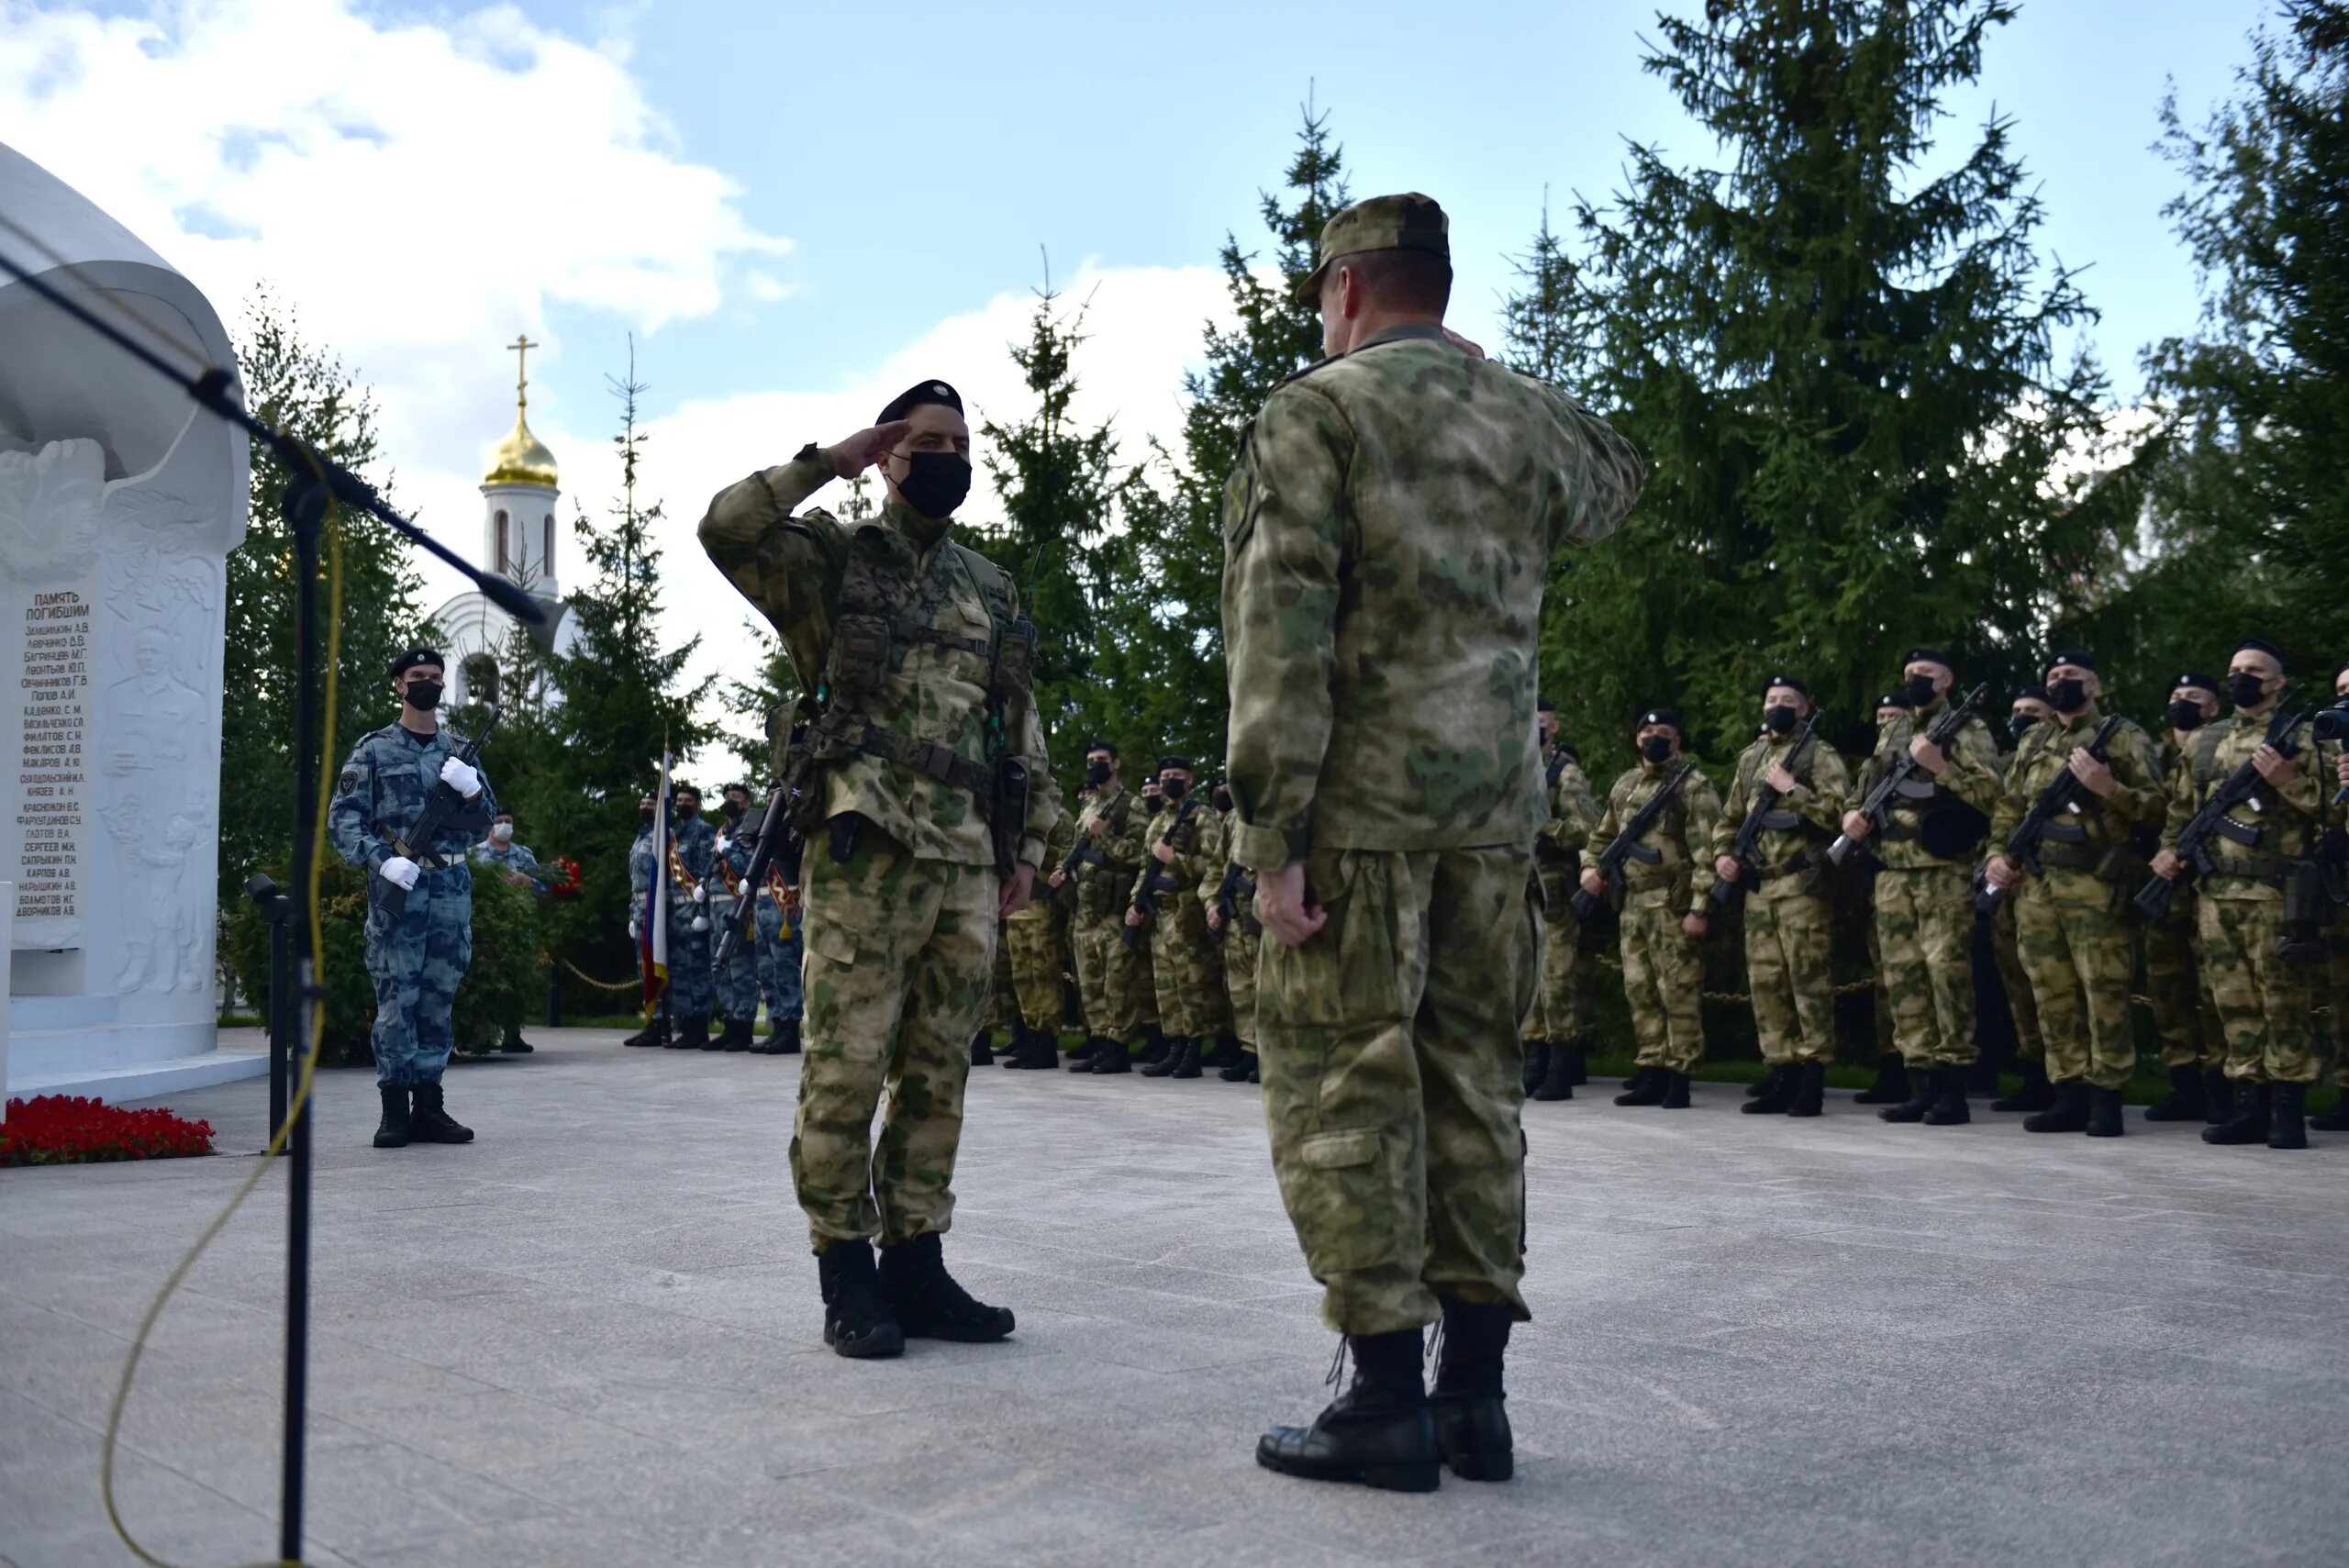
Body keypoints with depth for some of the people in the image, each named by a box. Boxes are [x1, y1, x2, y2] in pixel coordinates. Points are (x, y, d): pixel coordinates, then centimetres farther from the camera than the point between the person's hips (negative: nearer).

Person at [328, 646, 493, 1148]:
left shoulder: (460, 749, 16)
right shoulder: (374, 749, 4)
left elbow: (486, 818, 14)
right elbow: (342, 816, -2)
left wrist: (471, 790, -8)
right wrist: (381, 860, -17)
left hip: (452, 886, 4)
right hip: (398, 884, -4)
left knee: (439, 999, 6)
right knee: (396, 997, -6)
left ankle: (429, 1105, 12)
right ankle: (394, 1110, -1)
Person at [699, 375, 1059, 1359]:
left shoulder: (992, 588, 20)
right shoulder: (835, 559, 5)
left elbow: (1022, 723, 22)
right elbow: (728, 528, -14)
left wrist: (1029, 839, 16)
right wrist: (830, 459, -8)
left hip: (969, 863, 6)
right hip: (865, 853, -5)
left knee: (937, 1075, 8)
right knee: (846, 1067, -4)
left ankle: (916, 1264, 17)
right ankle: (846, 1275, 5)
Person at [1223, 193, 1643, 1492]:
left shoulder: (1316, 412, -5)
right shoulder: (1532, 420, 12)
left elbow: (1280, 635, -14)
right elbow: (1614, 481, 37)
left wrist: (1271, 832, -14)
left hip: (1360, 801, -6)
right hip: (1497, 804, 6)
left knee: (1342, 1085, 0)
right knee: (1473, 1080, 10)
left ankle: (1387, 1401, 1)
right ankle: (1474, 1395, 14)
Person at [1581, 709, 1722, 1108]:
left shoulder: (1693, 786, -4)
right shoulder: (1624, 786, 17)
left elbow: (1706, 851, -11)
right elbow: (1602, 835, 28)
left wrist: (1699, 908, -18)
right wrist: (1590, 867, 7)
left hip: (1672, 906, -7)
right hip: (1632, 905, 7)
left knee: (1677, 993, -5)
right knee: (1640, 992, 9)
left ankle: (1679, 1079, -1)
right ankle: (1652, 1074, 16)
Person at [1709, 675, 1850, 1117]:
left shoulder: (1819, 755, 0)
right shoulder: (1750, 758, 19)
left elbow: (1839, 811, -13)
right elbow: (1730, 817, 24)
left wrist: (1791, 789, -14)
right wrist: (1723, 853, 7)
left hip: (1801, 886, -7)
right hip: (1757, 887, 7)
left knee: (1808, 981, -6)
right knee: (1766, 983, 6)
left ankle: (1812, 1080, -3)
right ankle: (1783, 1077, 13)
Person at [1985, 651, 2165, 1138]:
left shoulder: (2124, 738, 3)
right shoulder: (2033, 742, 19)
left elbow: (2158, 807, -3)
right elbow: (2008, 806, 22)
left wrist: (2107, 788, -17)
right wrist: (1998, 852, 7)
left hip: (2095, 886, -5)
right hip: (2035, 886, 6)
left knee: (2104, 993, -6)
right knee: (2053, 994, 6)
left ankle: (2106, 1099, -1)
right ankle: (2069, 1096, 11)